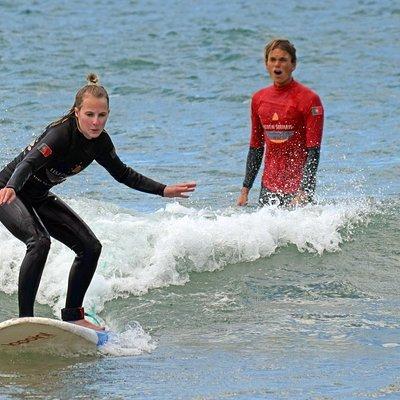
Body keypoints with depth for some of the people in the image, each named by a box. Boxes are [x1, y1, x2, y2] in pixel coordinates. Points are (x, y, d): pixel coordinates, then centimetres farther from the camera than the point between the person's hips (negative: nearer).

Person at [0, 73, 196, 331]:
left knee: (90, 247, 2)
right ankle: (25, 317, -30)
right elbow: (29, 162, -45)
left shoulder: (99, 141, -8)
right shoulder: (61, 134, -31)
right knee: (39, 242, -31)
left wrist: (164, 190, 4)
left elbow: (122, 174, 8)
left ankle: (73, 315, 13)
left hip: (39, 197, 8)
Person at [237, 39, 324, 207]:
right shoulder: (259, 99, 10)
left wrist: (303, 194, -19)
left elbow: (313, 152, -11)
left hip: (297, 187, -5)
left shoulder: (308, 99, -7)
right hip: (269, 188, 5)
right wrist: (245, 190, 13)